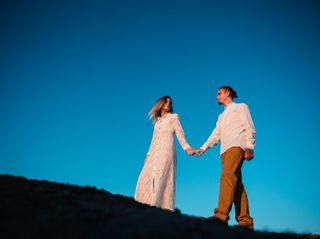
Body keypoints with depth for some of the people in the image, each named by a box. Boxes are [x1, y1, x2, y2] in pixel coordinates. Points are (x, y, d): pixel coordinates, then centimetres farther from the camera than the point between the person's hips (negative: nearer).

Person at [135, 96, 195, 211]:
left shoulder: (174, 117, 12)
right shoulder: (157, 120, 26)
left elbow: (180, 134, 1)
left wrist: (187, 147, -15)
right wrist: (149, 153, 17)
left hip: (166, 151, -5)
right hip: (155, 152, 5)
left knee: (161, 177, -16)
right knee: (146, 177, -6)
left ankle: (158, 205, -21)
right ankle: (146, 205, -8)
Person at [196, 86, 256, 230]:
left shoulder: (241, 107, 15)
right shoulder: (221, 116, 35)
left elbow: (250, 128, 2)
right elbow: (216, 134, 24)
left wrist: (249, 147, -13)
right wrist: (204, 147, 9)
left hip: (237, 146, -7)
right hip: (225, 150, 7)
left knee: (227, 176, -25)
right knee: (236, 184, -1)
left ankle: (222, 215, -38)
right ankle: (245, 221, -4)